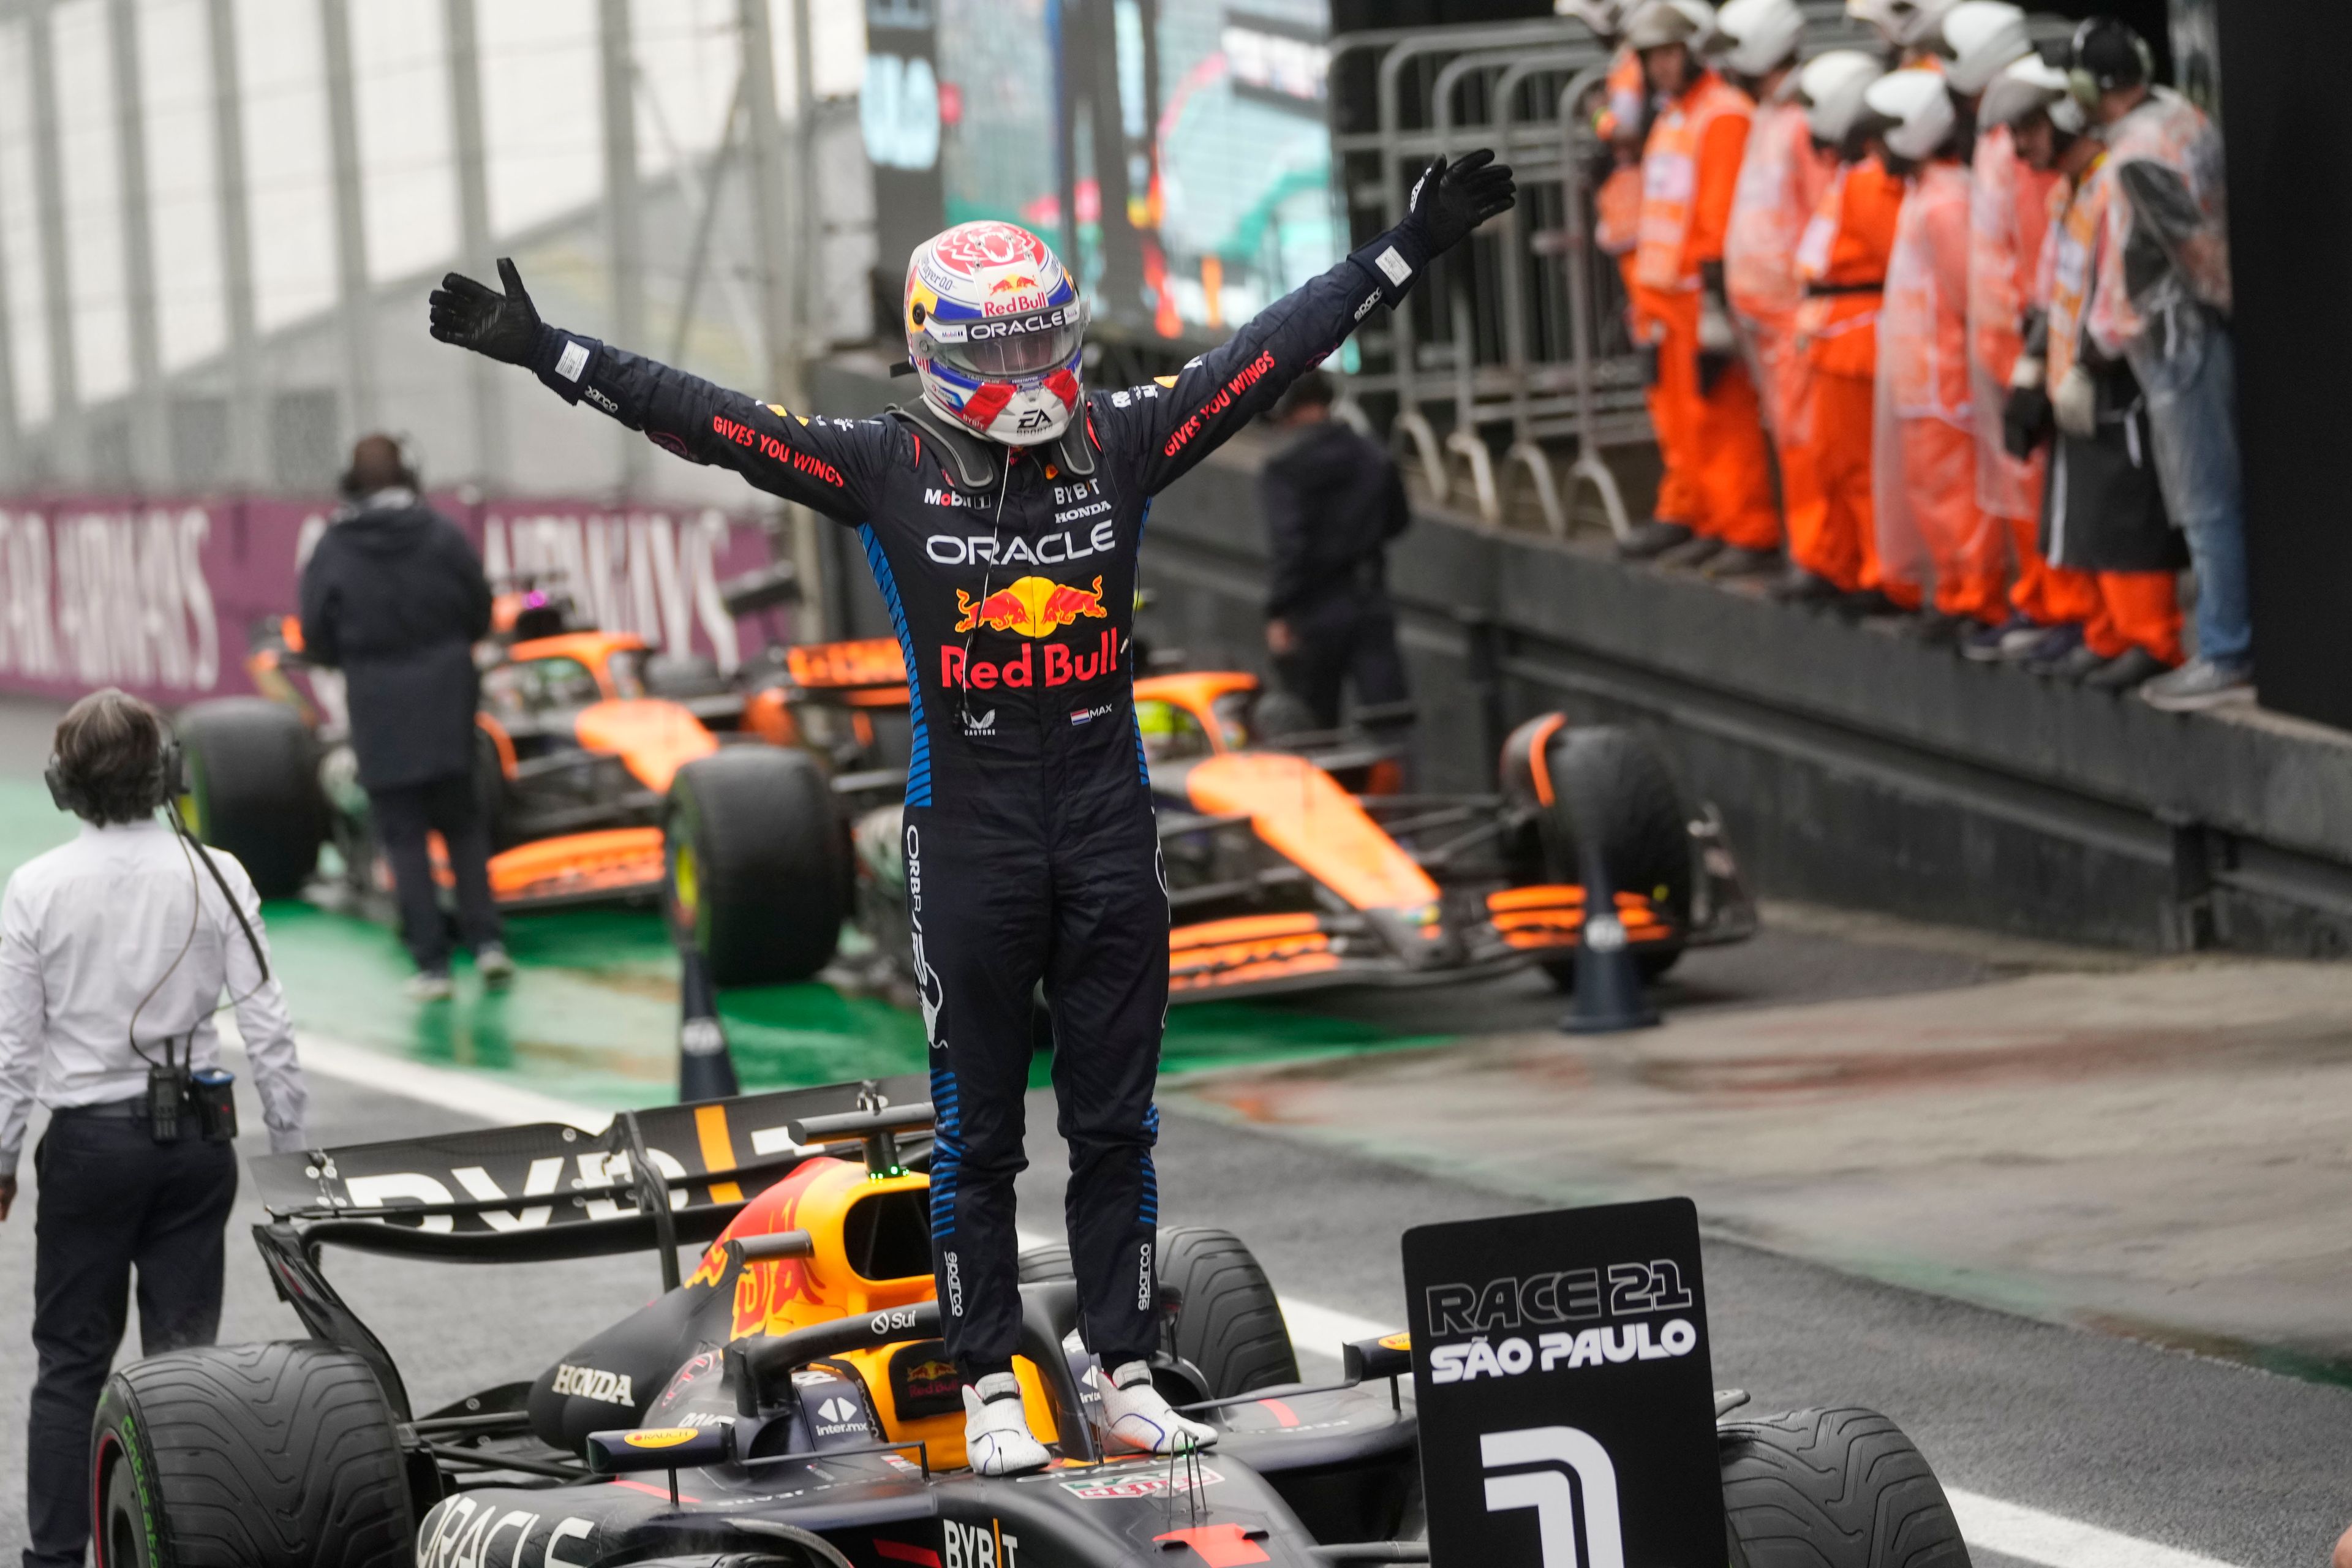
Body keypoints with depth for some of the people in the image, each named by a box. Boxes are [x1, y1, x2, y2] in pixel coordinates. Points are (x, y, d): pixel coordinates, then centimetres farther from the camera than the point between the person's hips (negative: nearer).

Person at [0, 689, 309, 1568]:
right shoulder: (215, 877, -5)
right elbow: (267, 1026, -4)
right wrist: (291, 1141, 7)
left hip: (87, 1140, -1)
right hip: (194, 1136, 1)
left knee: (71, 1360, 7)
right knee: (186, 1354, 7)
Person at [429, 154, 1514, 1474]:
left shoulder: (1122, 443, 3)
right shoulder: (890, 470, -3)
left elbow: (1272, 354, 6)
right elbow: (708, 422, -6)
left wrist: (1411, 250, 4)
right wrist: (543, 351, -12)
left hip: (1111, 833, 2)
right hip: (971, 843, -2)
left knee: (1117, 1123, 8)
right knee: (978, 1131, 4)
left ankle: (1130, 1374, 15)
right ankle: (992, 1390, 10)